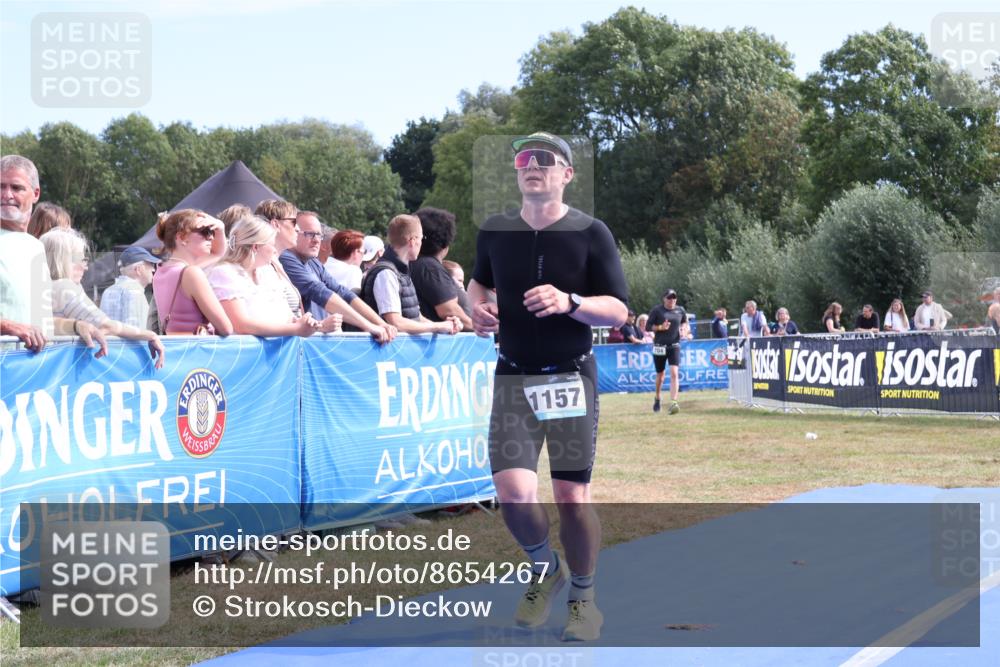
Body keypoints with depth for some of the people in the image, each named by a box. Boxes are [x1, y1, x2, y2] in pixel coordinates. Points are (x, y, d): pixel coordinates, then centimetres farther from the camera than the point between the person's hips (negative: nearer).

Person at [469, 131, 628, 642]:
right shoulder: (494, 232, 4)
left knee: (572, 498, -2)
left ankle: (583, 598, 20)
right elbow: (480, 281, 24)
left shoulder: (590, 233, -5)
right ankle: (544, 569, 18)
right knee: (513, 491, -13)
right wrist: (478, 306, 1)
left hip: (571, 376, -2)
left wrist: (569, 302, -24)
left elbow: (618, 312, -6)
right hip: (513, 377, 2)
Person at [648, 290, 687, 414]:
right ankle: (657, 398, 39)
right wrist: (660, 327, -18)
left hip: (674, 345, 1)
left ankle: (673, 403, -22)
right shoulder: (657, 310, -3)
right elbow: (649, 326, -2)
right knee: (660, 374, 13)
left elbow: (685, 324, 21)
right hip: (659, 346, -1)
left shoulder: (680, 310, 5)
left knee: (674, 373, -16)